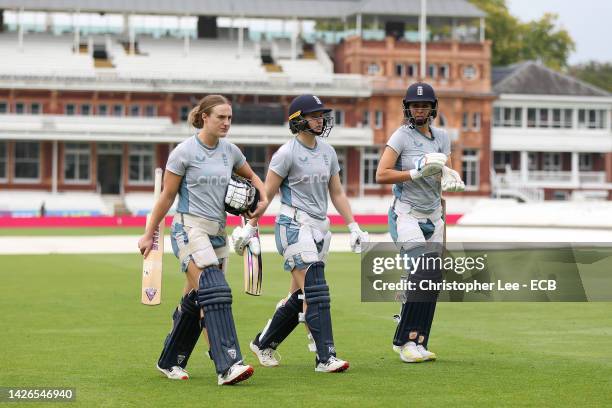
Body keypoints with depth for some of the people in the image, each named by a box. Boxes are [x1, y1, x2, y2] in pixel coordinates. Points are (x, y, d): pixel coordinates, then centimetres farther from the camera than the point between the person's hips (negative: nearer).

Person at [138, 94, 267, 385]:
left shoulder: (230, 151, 9)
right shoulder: (185, 151, -7)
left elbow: (251, 177, 26)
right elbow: (167, 196, -1)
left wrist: (263, 199, 6)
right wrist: (149, 234, 3)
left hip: (217, 232, 7)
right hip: (190, 228, -7)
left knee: (196, 300, 7)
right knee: (214, 292, -21)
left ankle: (170, 362, 23)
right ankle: (227, 366, -28)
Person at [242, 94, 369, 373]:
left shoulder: (327, 151, 13)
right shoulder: (288, 153, -8)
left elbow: (337, 193, 18)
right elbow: (266, 194, -7)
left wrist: (353, 227, 12)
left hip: (320, 228, 8)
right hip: (294, 225, -7)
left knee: (299, 296, 10)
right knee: (315, 293, -14)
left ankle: (264, 344, 26)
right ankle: (325, 358, -14)